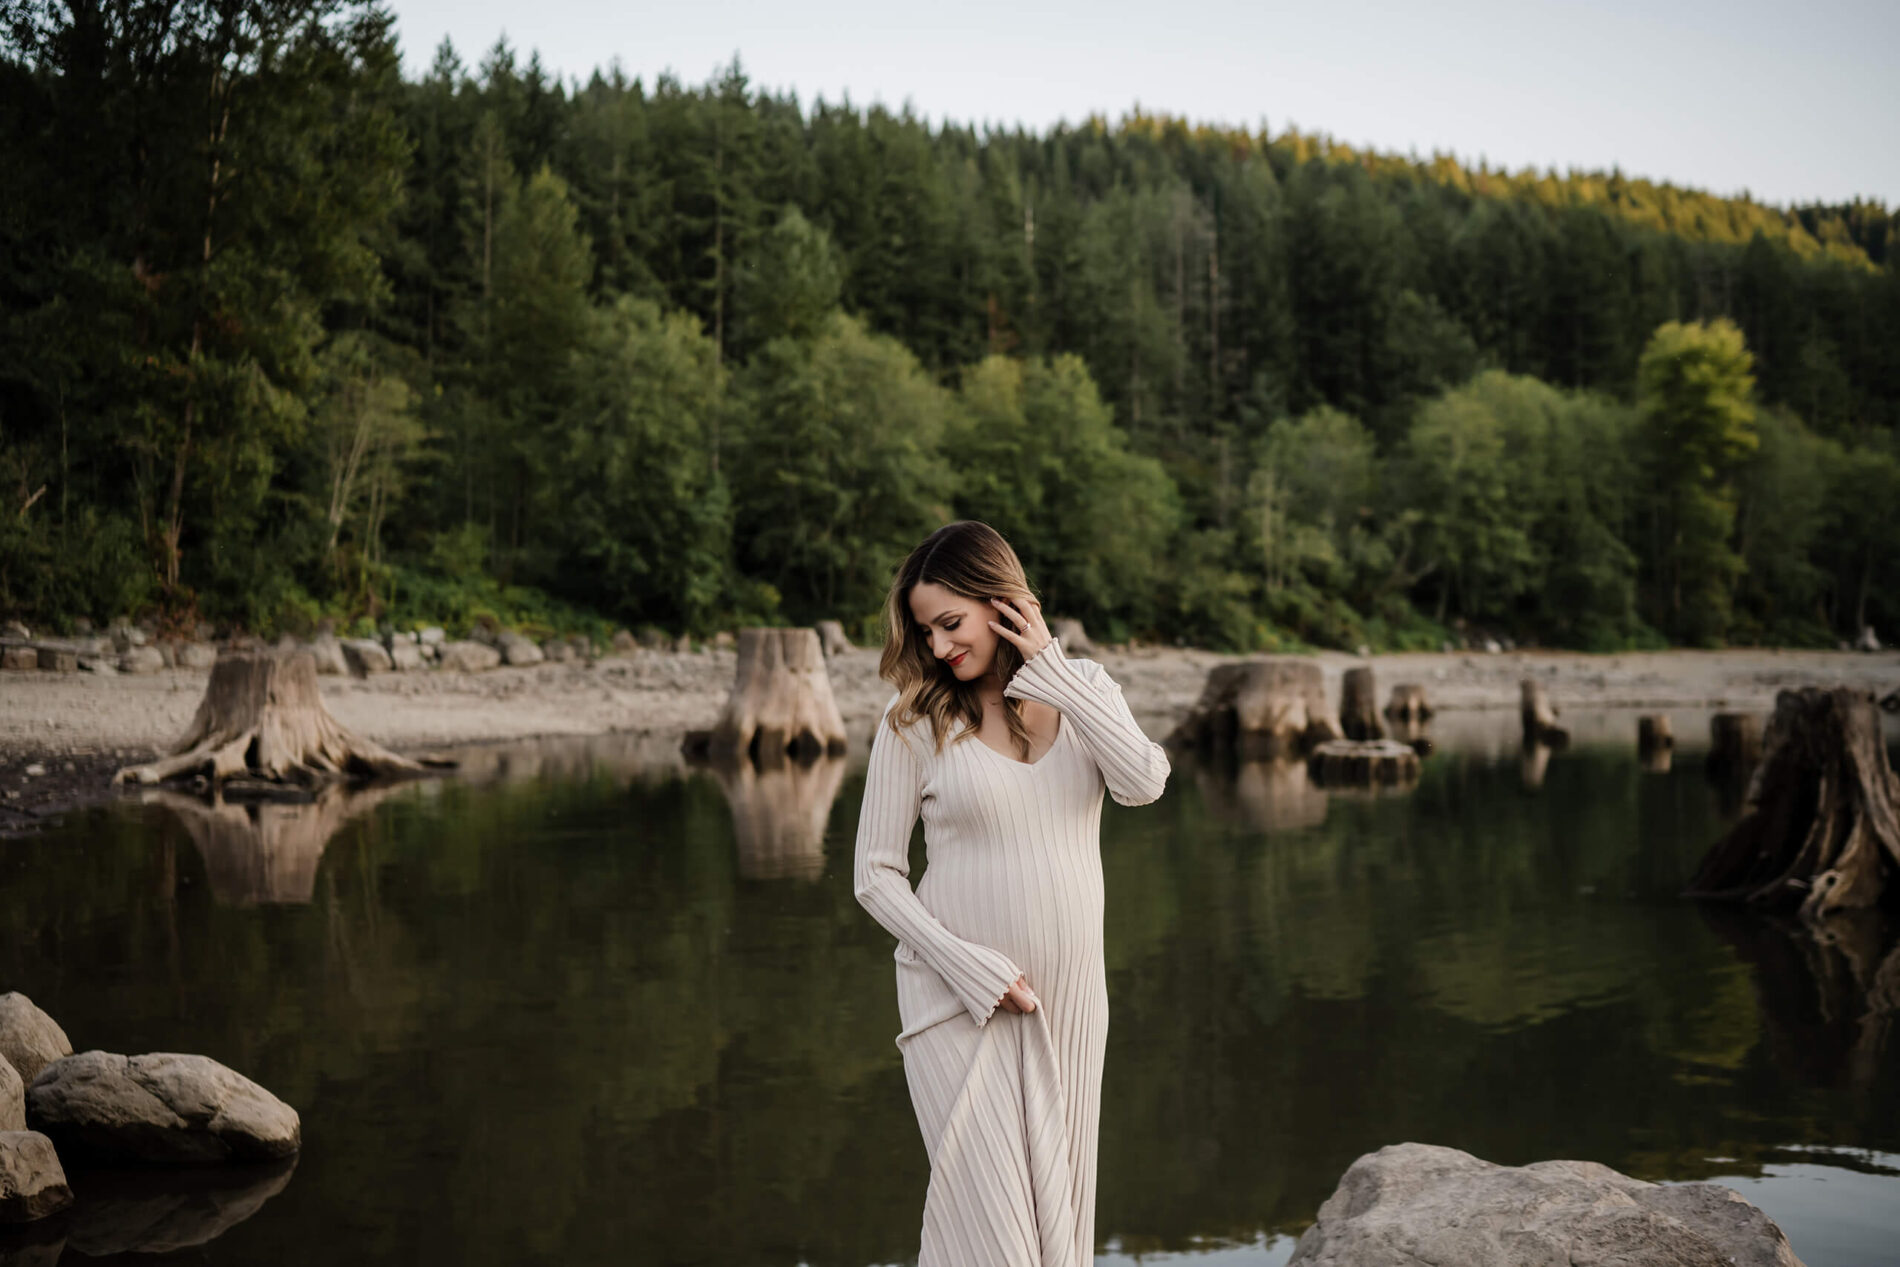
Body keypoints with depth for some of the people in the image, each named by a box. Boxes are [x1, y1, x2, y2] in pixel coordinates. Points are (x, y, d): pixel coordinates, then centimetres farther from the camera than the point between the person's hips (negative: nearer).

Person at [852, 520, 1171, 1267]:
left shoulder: (1085, 688, 3)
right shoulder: (915, 719, -5)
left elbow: (1143, 783, -15)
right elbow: (876, 876, -5)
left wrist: (1050, 669, -14)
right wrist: (975, 972, -14)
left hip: (1069, 995, 3)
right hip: (960, 1000, -3)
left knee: (1058, 1203, 10)